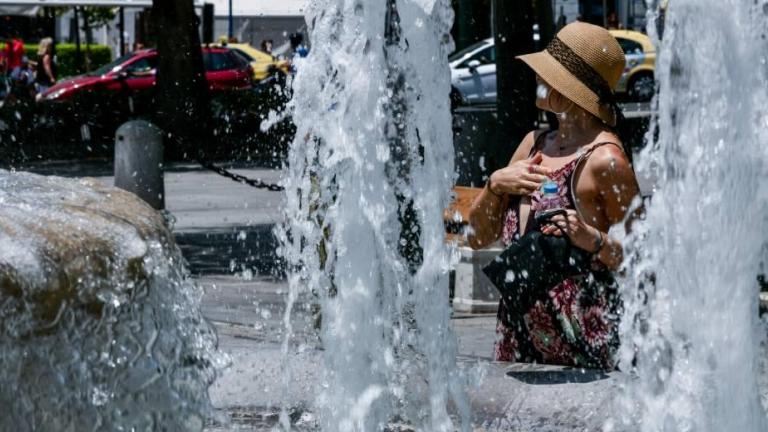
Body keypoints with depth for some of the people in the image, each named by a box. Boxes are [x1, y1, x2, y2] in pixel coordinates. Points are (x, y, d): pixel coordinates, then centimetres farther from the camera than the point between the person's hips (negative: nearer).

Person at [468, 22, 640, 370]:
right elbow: (478, 237, 16)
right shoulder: (535, 144, 13)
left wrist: (593, 240, -26)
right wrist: (495, 184, -1)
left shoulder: (603, 159, -10)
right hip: (516, 325, 7)